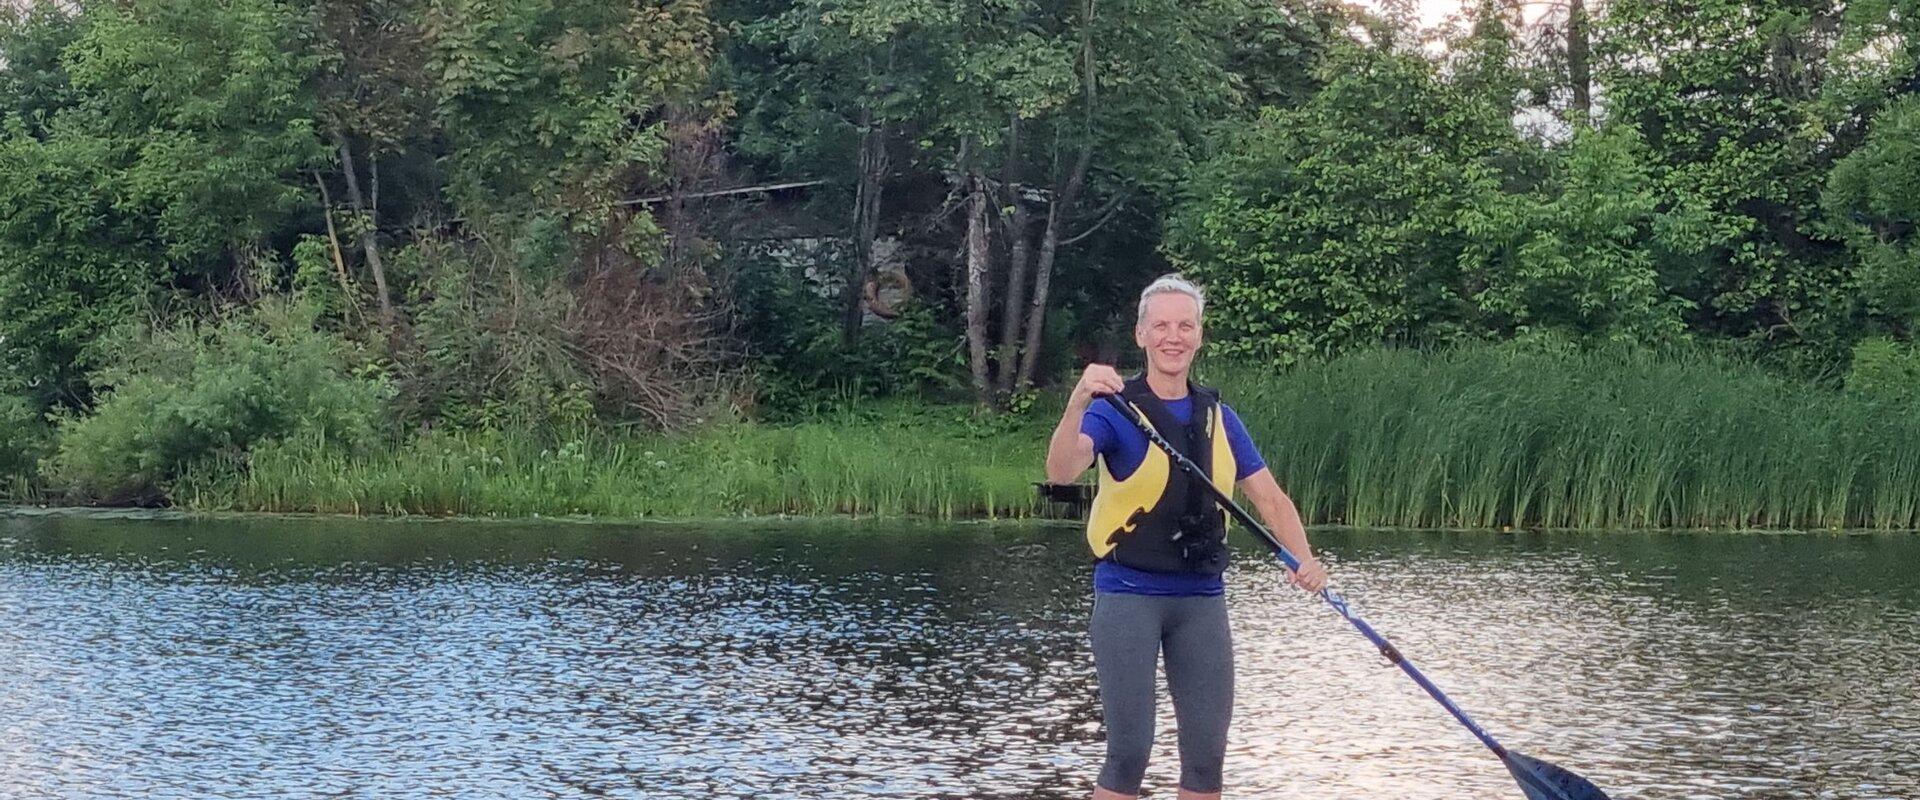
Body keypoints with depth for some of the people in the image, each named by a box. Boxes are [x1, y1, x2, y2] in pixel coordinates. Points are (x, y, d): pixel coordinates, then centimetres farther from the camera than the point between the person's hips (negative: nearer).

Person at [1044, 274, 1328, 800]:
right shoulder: (1115, 410, -5)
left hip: (1202, 598, 5)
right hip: (1129, 594, -5)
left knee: (1207, 751, 6)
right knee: (1130, 748, -7)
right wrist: (1077, 405, -42)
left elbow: (1269, 497, 11)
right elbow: (1061, 472, -23)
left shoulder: (1219, 418, 11)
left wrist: (1304, 559, -8)